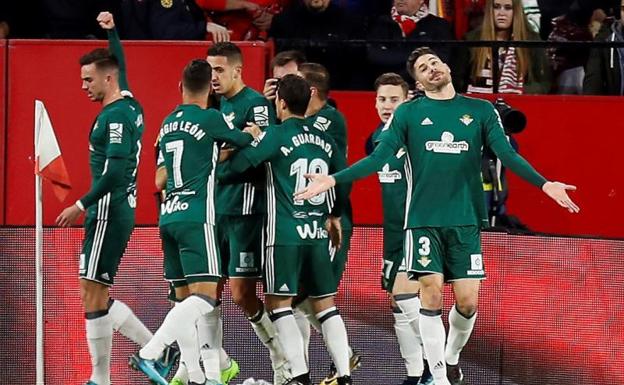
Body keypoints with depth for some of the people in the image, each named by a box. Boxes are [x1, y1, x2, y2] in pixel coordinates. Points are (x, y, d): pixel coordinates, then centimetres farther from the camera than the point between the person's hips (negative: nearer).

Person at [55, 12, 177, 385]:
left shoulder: (116, 115, -15)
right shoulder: (129, 105, 13)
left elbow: (115, 171, -23)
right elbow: (121, 64, 35)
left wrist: (81, 206, -20)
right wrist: (111, 30, 44)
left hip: (110, 211, -10)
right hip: (119, 211, 10)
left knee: (93, 295, -7)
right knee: (96, 296, 13)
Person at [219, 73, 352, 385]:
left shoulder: (276, 135, -7)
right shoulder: (325, 140, 10)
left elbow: (238, 164, -12)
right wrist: (335, 216, 35)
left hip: (284, 233, -5)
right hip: (318, 232, 5)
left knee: (278, 302, 1)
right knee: (324, 303, 10)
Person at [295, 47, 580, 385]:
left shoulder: (481, 111, 8)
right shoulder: (408, 113, 5)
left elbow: (506, 153, 0)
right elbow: (379, 157, 0)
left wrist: (543, 184, -14)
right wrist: (333, 180, -12)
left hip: (465, 220, 1)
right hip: (423, 220, -1)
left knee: (467, 299, -1)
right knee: (431, 293, -8)